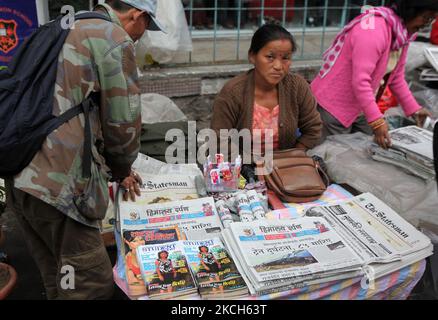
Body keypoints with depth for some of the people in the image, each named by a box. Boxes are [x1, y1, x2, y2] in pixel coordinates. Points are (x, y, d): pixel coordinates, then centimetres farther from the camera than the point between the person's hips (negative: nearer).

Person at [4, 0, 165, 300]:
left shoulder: (68, 32, 23)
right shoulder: (115, 40, -5)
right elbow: (122, 124, -7)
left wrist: (114, 169, 28)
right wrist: (121, 168, 14)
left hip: (22, 174, 9)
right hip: (58, 182, -9)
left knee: (60, 281, 19)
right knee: (94, 284, 1)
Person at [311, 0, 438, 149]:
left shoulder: (403, 33, 4)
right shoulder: (373, 30, -26)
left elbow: (396, 77, 12)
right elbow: (360, 81, -31)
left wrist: (413, 109, 9)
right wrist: (377, 121, -33)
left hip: (359, 108, 9)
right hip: (334, 105, -9)